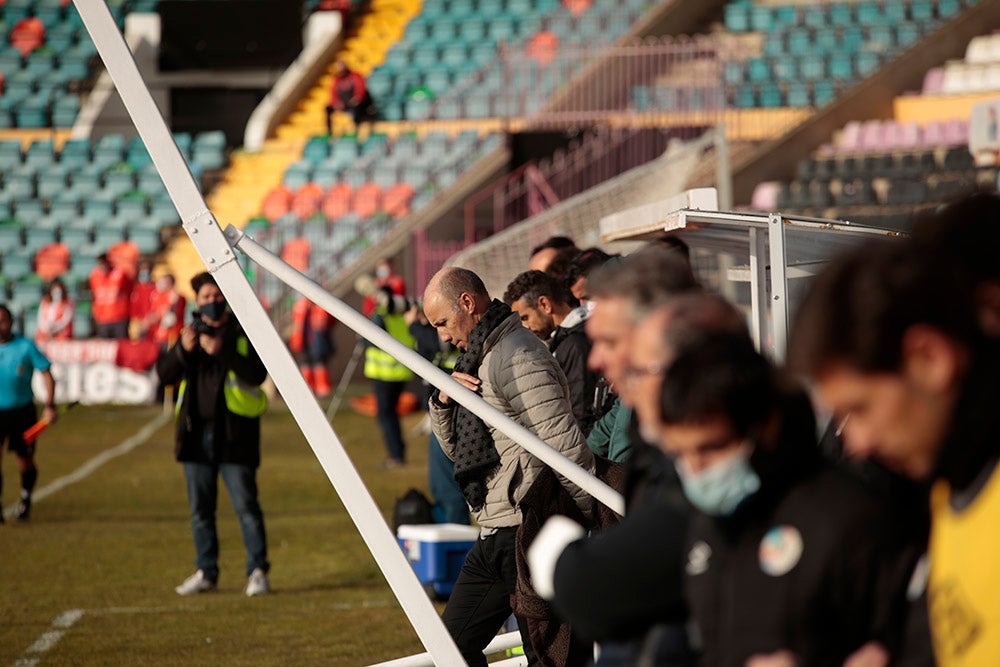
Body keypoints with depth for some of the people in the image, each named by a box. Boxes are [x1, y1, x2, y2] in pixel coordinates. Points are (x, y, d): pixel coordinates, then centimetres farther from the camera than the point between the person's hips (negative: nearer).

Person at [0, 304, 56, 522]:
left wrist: (49, 405, -11)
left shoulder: (25, 346, -7)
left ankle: (25, 499, 35)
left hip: (22, 411, -1)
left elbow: (46, 374, -4)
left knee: (25, 462, 8)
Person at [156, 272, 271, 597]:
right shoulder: (189, 333, 13)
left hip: (234, 435, -5)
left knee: (246, 505, -7)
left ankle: (257, 571, -2)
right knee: (200, 509, 8)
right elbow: (165, 373, 5)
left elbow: (257, 373, -13)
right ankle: (206, 573, 16)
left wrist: (223, 351, -24)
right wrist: (183, 350, -13)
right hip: (196, 433, 5)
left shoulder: (244, 332, 0)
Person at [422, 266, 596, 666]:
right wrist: (444, 401, 4)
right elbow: (456, 448, 23)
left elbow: (563, 442, -22)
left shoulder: (515, 356, -15)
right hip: (495, 534, 11)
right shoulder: (480, 359, 18)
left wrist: (586, 516, -20)